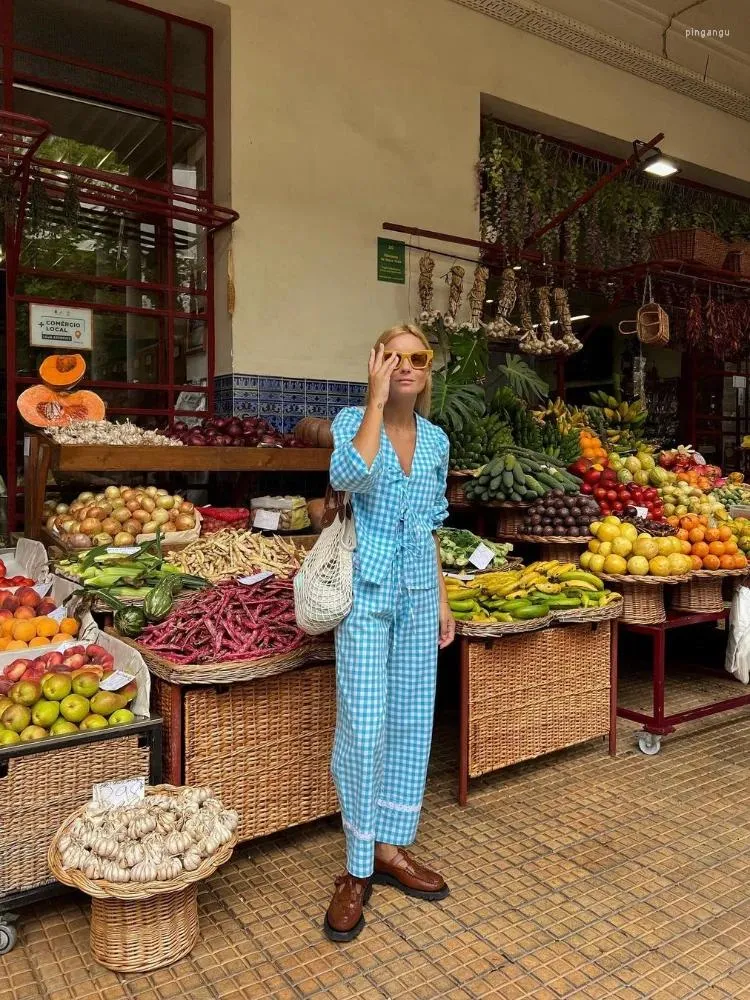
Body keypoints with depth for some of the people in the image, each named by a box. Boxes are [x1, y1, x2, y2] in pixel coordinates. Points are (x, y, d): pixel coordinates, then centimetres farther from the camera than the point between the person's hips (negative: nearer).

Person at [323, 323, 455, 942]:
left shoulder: (436, 439, 9)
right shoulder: (353, 420, -4)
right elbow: (350, 477, -28)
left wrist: (442, 599, 13)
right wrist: (378, 399, -21)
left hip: (418, 593, 5)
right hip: (367, 590, -5)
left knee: (412, 722, 10)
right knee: (364, 726, -5)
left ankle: (391, 849, 27)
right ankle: (358, 870, 13)